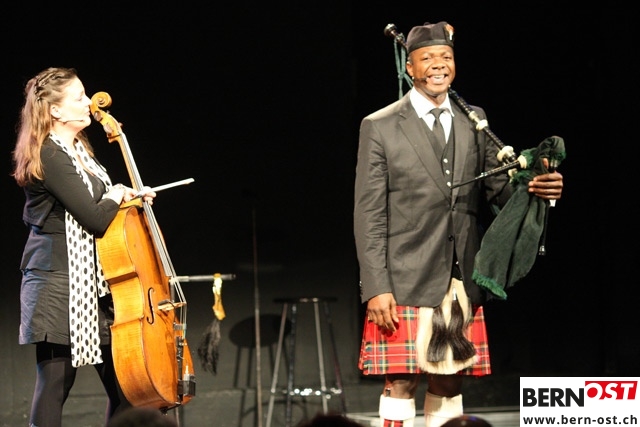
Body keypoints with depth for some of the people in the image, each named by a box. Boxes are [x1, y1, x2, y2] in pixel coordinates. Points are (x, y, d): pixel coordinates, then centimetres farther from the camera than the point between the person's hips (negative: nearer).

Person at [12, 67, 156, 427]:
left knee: (122, 382, 7)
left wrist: (130, 196, 8)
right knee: (56, 382, -6)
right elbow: (95, 218, -20)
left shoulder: (79, 151, 13)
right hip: (59, 280, -9)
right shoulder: (49, 156, -16)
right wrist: (116, 196, -1)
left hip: (93, 281, 9)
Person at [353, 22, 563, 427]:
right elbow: (369, 215, -4)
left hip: (461, 283, 4)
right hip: (407, 282, -4)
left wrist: (538, 188, -15)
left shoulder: (474, 121, 11)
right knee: (401, 380, -3)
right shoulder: (380, 127, -1)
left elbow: (499, 187, 9)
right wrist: (377, 288, -12)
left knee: (450, 382, 7)